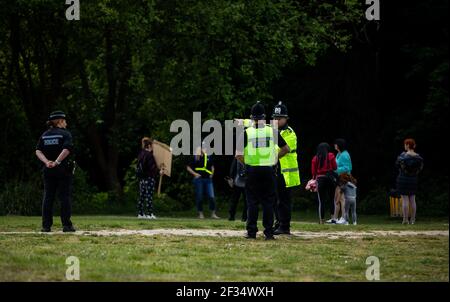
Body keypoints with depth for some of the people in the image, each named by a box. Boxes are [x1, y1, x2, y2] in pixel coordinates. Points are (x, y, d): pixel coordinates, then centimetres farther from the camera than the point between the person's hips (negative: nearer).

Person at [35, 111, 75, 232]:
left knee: (48, 197, 6)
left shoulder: (44, 135, 11)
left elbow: (38, 151, 0)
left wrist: (47, 162, -11)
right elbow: (66, 149, -19)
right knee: (65, 197, 0)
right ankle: (66, 225, -2)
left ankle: (46, 226, 2)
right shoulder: (65, 133, -3)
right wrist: (57, 162, -21)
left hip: (48, 171, 4)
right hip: (63, 170, -4)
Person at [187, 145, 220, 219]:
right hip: (199, 179, -3)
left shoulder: (209, 157, 10)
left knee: (211, 197, -4)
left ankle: (213, 214, 2)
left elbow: (212, 166, 27)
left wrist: (212, 173, 11)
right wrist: (195, 174, -8)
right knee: (199, 197, 2)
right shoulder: (195, 158, 0)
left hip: (208, 179, 3)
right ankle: (200, 213, 11)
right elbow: (188, 168, 3)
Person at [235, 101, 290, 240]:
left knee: (252, 202, 5)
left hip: (252, 170, -1)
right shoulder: (272, 131, 0)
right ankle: (269, 232, 4)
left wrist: (246, 163, 10)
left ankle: (251, 232, 3)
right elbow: (286, 149, 8)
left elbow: (239, 155, -7)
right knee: (268, 202, 6)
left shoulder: (246, 133, -4)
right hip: (269, 170, 1)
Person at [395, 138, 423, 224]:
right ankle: (413, 220, 9)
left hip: (403, 179, -4)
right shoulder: (418, 157, -1)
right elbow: (420, 168, 6)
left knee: (405, 200, -3)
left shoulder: (403, 155, -15)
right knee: (412, 200, 9)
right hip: (413, 180, 4)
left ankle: (405, 220, -6)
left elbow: (397, 165, -6)